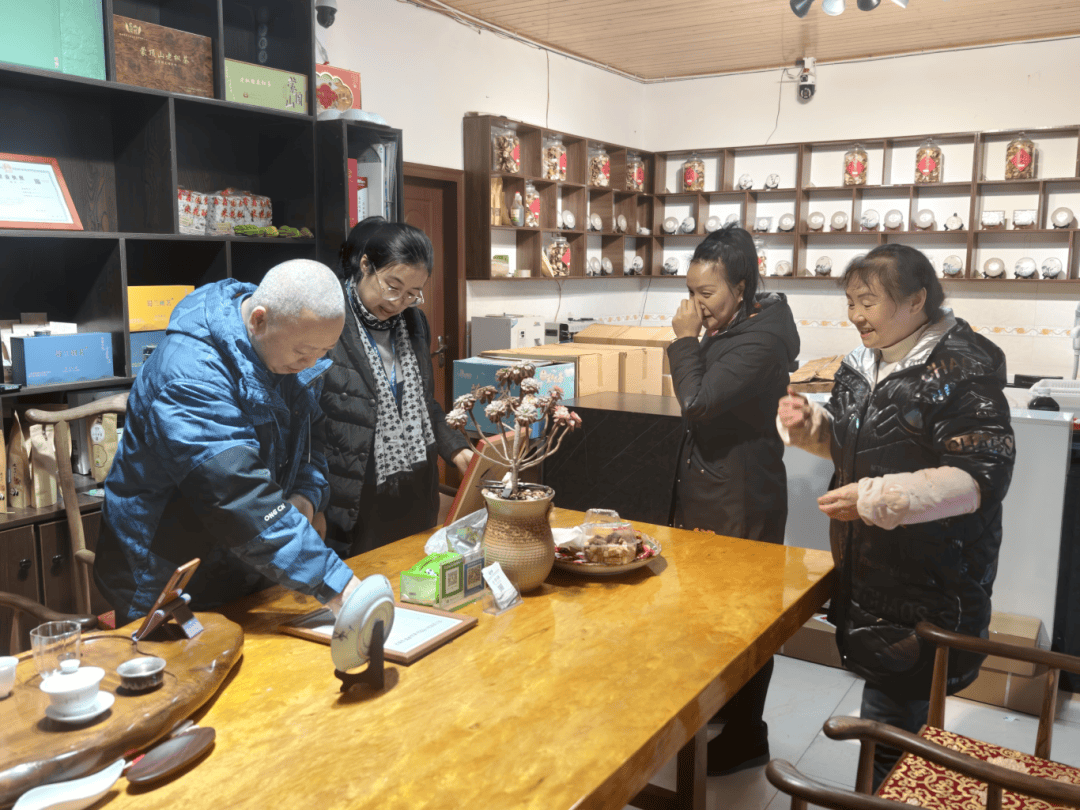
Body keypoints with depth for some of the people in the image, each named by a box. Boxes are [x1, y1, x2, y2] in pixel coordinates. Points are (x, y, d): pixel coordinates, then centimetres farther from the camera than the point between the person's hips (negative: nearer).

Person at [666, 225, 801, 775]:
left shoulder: (760, 339, -20)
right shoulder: (730, 328, 10)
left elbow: (699, 403, -25)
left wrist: (685, 341, -16)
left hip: (740, 502, -10)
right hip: (710, 491, 10)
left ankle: (745, 738, 19)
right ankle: (716, 707, 38)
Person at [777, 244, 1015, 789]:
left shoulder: (960, 370, -17)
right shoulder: (865, 363, 7)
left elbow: (982, 477, -24)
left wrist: (876, 498, -30)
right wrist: (811, 424, -1)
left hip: (927, 594, -8)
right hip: (868, 575, 8)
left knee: (887, 729, 0)